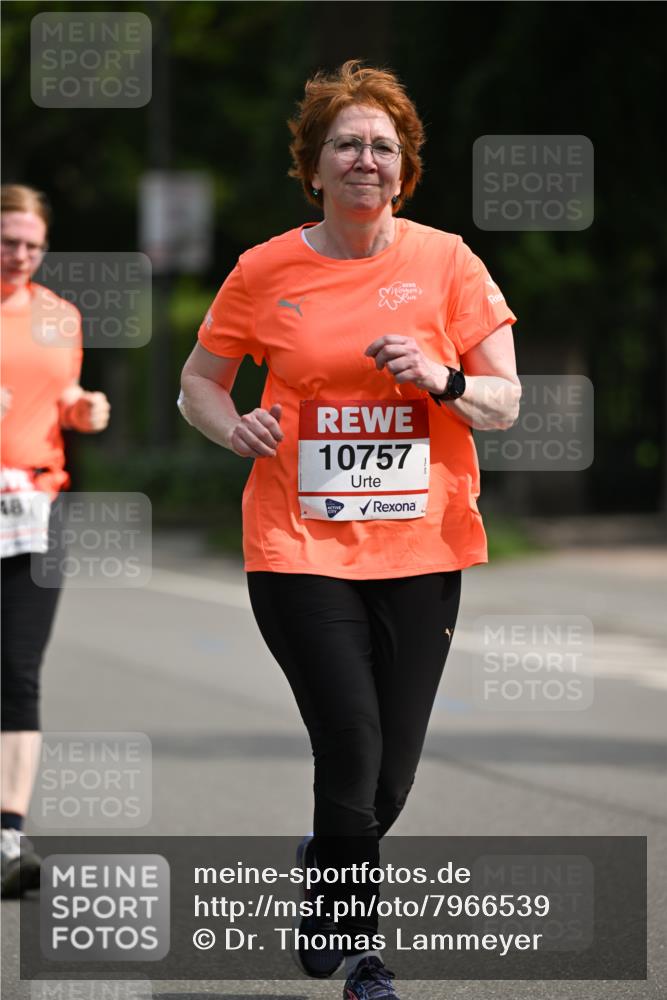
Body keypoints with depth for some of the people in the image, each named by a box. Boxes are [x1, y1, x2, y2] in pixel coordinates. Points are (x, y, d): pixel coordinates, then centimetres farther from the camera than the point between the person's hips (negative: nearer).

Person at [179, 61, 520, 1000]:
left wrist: (443, 380, -18)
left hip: (420, 546, 2)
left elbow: (506, 402, 3)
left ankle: (327, 872, 39)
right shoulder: (266, 271, 1)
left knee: (389, 780, 6)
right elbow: (198, 380, 13)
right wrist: (234, 427, -8)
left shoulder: (446, 262, 2)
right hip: (300, 546, -2)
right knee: (351, 749, -13)